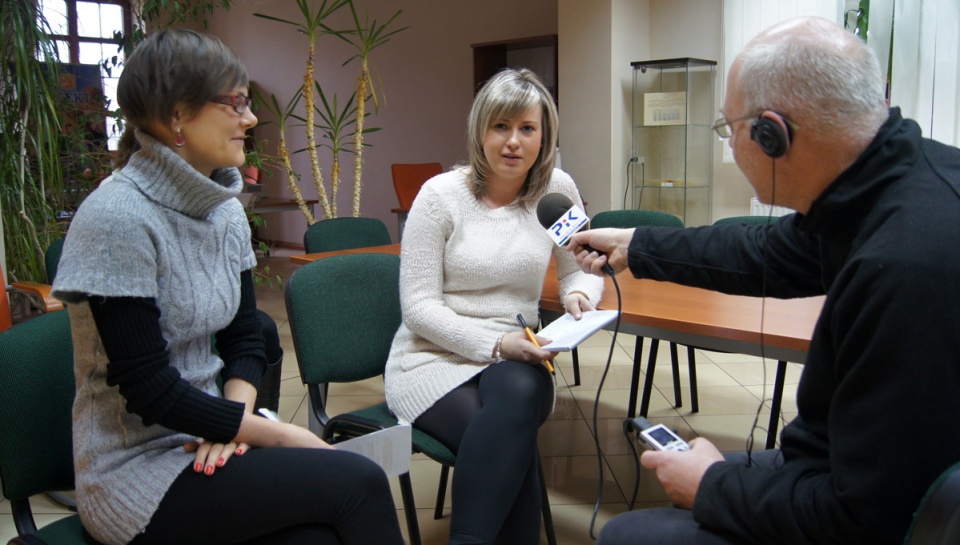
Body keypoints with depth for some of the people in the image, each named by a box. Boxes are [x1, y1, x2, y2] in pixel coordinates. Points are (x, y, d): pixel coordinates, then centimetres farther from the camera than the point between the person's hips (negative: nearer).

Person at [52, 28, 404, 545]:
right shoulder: (118, 218, -19)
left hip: (203, 443, 6)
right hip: (137, 469, -6)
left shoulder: (225, 211, 4)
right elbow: (148, 388, -20)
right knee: (357, 481, -18)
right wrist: (280, 434, -16)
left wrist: (235, 419, -11)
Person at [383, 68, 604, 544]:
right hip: (435, 358, -3)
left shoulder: (557, 190, 2)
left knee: (520, 391, -35)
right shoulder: (440, 194, -6)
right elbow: (418, 305, -9)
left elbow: (579, 270, 11)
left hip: (515, 360, 3)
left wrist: (579, 295, -14)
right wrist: (494, 344, -21)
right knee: (514, 439, -33)